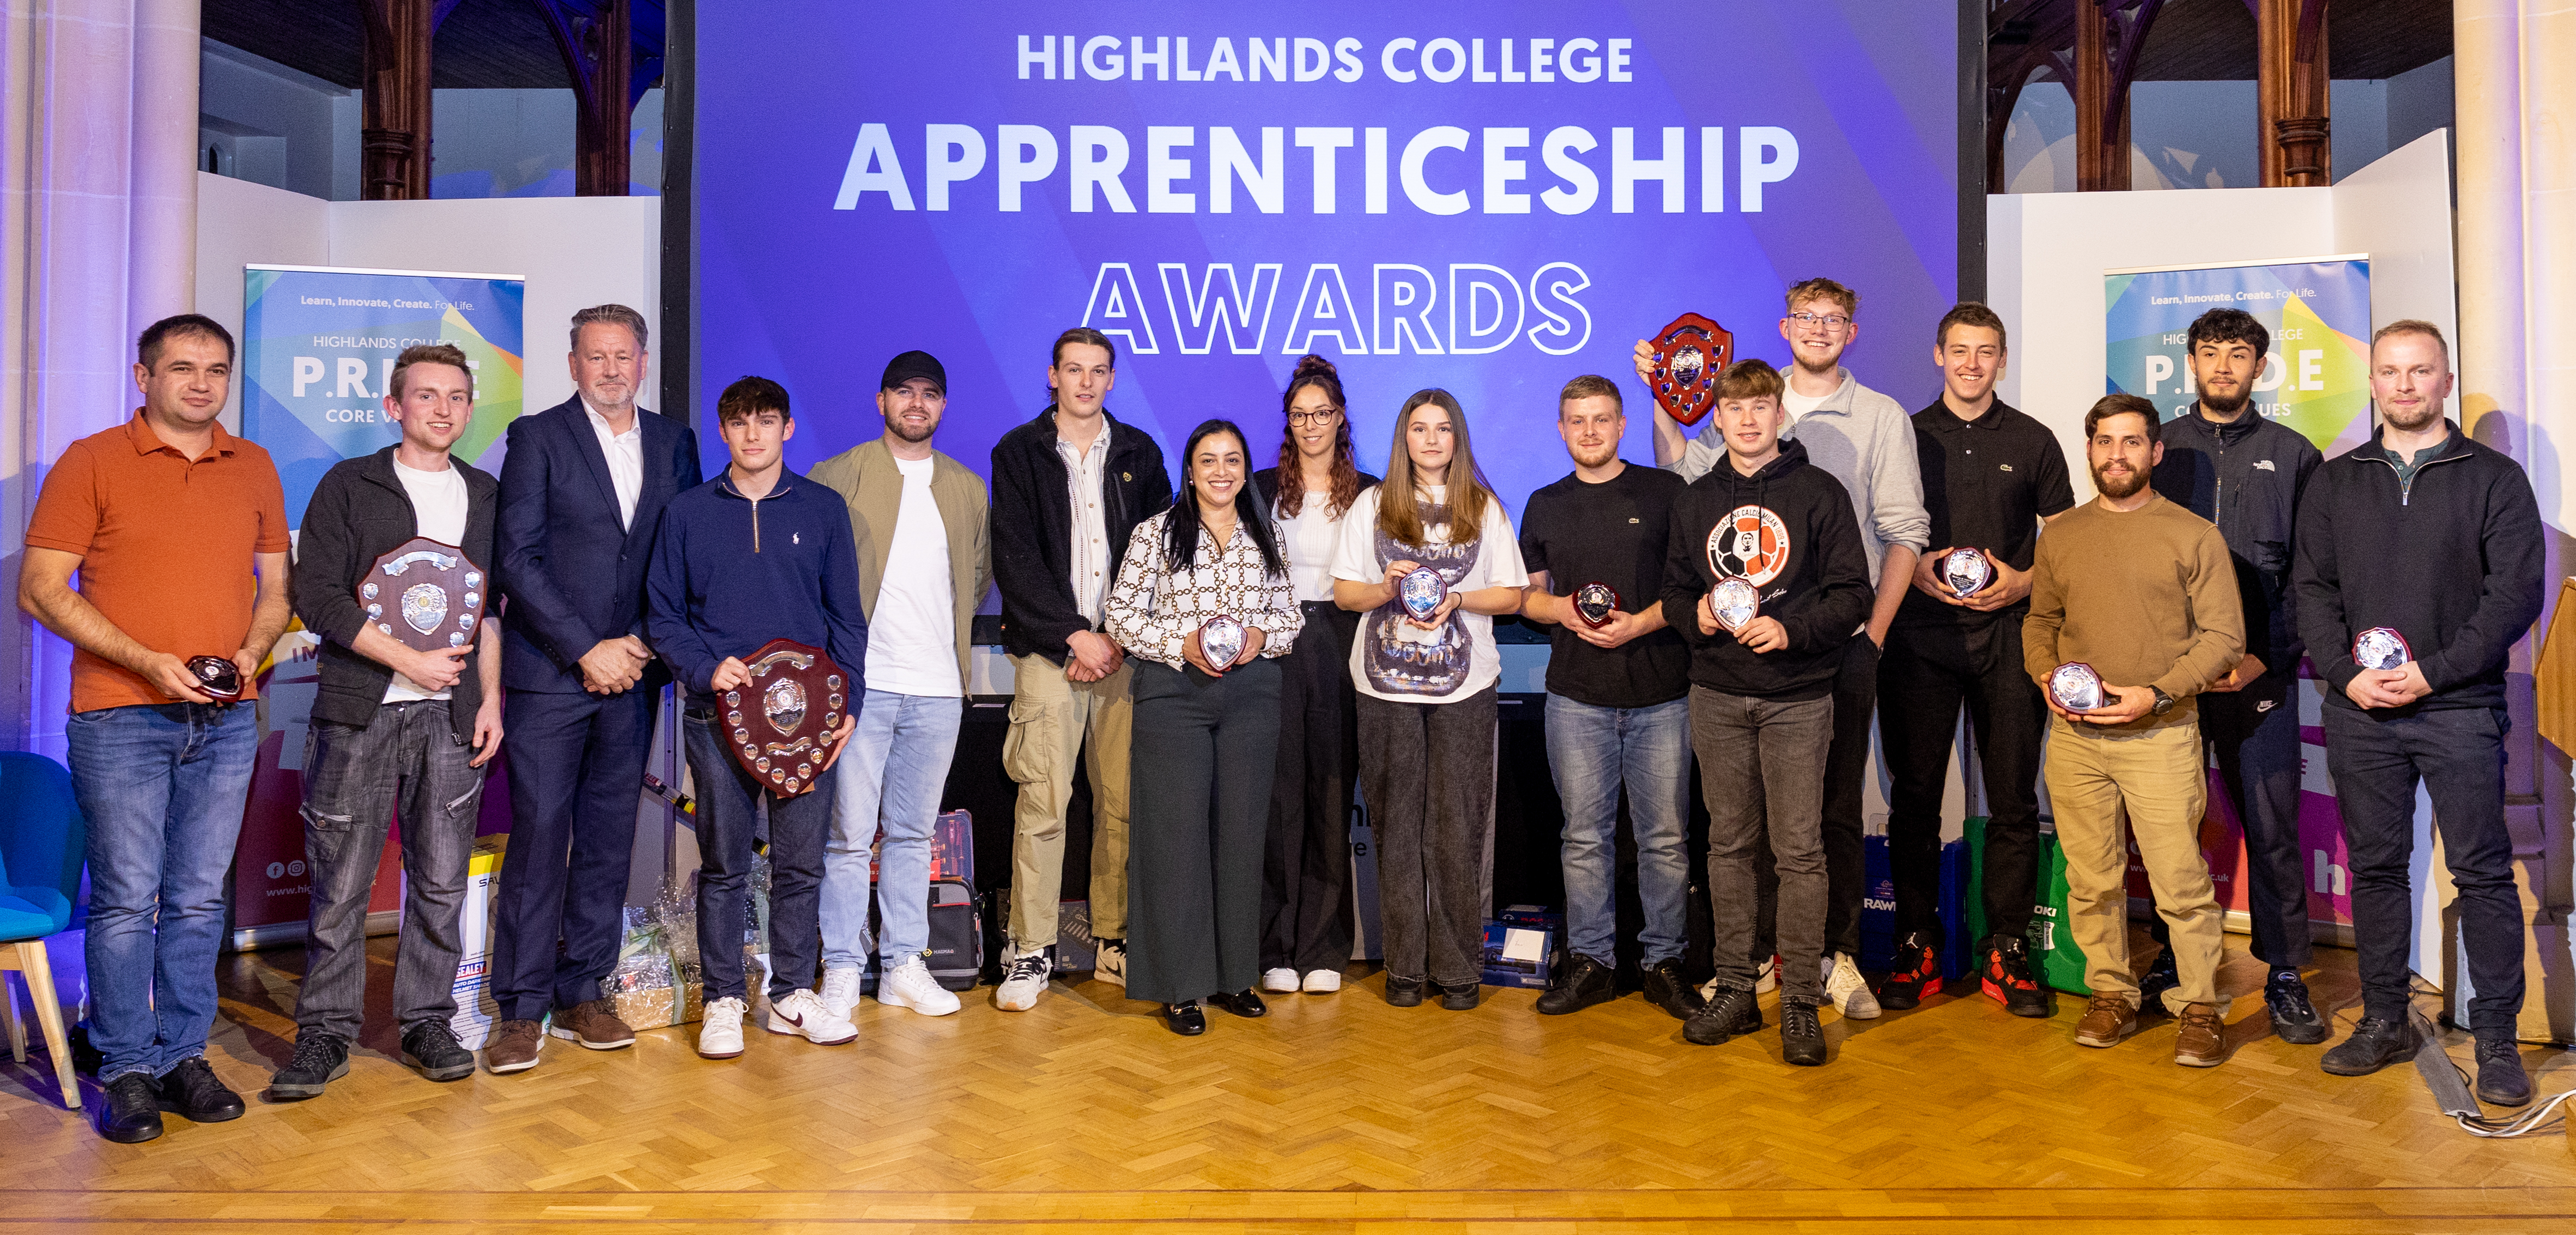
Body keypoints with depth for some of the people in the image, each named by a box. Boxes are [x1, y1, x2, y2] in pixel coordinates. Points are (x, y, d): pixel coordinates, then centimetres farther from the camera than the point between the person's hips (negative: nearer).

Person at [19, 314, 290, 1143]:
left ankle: (184, 1057, 18)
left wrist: (252, 650, -3)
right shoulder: (91, 463, 0)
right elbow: (41, 589, -4)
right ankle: (127, 1071, 11)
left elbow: (274, 586, 17)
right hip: (119, 717, -3)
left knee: (199, 898, 8)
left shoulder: (254, 469, 12)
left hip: (225, 718, 3)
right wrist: (146, 661, -14)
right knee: (127, 899, -1)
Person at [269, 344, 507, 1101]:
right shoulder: (349, 487, 3)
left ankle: (428, 1023, 17)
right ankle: (327, 1030, 13)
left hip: (452, 716, 3)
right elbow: (318, 597, -5)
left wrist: (490, 699, 6)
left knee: (441, 879, 5)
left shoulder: (486, 497, 13)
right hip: (358, 712, -2)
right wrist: (414, 663, -9)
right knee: (341, 881, 0)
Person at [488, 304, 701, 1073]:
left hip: (631, 671, 4)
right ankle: (522, 1009, 5)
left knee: (609, 837, 8)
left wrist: (643, 643, -3)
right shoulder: (537, 437, 0)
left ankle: (582, 994, 18)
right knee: (539, 834, -4)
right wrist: (586, 650, -11)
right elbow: (517, 557, -7)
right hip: (548, 672, -4)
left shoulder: (674, 443, 11)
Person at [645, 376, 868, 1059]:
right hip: (718, 712, 0)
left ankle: (792, 994, 17)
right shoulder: (688, 513, 8)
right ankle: (723, 999, 15)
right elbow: (663, 615, 8)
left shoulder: (824, 509, 8)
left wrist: (848, 701, -1)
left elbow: (847, 617, 8)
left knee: (802, 862, 4)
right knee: (723, 865, 4)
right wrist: (706, 669, -9)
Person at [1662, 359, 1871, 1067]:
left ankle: (1801, 1003, 6)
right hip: (1717, 696, 4)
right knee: (1729, 844, 9)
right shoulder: (1695, 501, 12)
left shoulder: (1819, 493, 0)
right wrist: (1695, 616, -5)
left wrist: (1790, 629, -18)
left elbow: (1853, 595, -3)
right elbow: (1674, 589, 16)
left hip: (1796, 697, -3)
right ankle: (1734, 990, 18)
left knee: (1799, 850, -3)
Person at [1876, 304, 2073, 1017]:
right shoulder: (1906, 436, 9)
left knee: (2014, 798, 1)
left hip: (2007, 635, 0)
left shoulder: (2033, 441, 9)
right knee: (1915, 794, 2)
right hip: (1921, 634, 0)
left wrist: (2023, 581, -6)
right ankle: (1916, 947, 12)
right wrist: (1916, 569, -9)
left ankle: (2006, 954, 11)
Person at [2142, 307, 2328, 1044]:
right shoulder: (2159, 448, 10)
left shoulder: (2293, 455, 9)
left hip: (2258, 674, -1)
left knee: (2272, 826, 0)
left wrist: (2267, 656, -8)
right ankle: (2170, 961, 18)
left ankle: (2285, 976, 9)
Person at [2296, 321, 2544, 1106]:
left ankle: (2495, 1038, 8)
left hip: (2460, 708, -3)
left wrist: (2433, 672, -13)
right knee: (2374, 865, 8)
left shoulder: (2495, 479, 3)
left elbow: (2516, 592, -4)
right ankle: (2385, 1023, 18)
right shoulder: (2335, 483, 12)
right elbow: (2313, 589, 7)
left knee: (2482, 871, -1)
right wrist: (2345, 674, -7)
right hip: (2359, 710, 3)